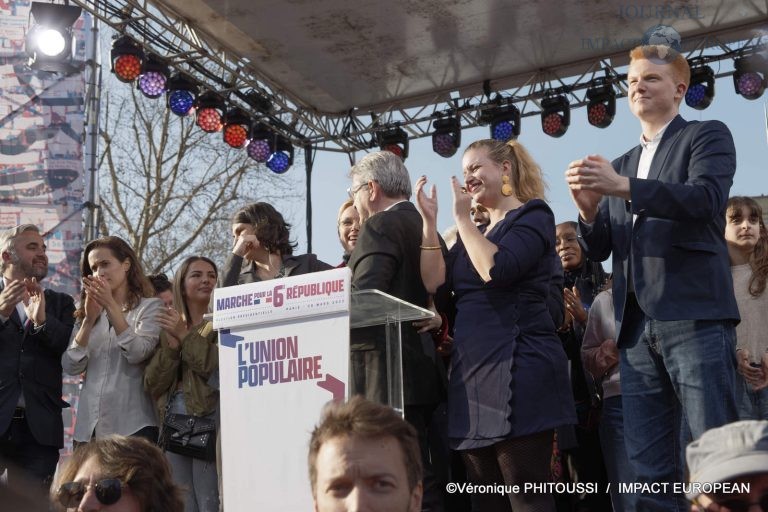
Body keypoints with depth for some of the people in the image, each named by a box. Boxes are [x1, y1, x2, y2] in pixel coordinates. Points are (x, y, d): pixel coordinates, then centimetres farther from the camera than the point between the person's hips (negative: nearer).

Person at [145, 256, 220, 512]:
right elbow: (153, 385, 8)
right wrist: (171, 345, -5)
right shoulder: (168, 330, 18)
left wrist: (185, 336, -6)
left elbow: (220, 369, -11)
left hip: (210, 422, -5)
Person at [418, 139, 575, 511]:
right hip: (473, 372, 8)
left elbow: (496, 270, -17)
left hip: (517, 371, -8)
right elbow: (434, 282, 10)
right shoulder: (475, 232, 23)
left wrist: (462, 218, -8)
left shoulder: (532, 216, -1)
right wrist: (429, 220, 5)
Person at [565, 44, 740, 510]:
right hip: (638, 328, 6)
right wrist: (590, 209, -4)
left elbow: (706, 198, -14)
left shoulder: (708, 136, 6)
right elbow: (600, 250, 17)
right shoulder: (622, 164, 22)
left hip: (695, 318, -6)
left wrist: (623, 187, -22)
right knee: (650, 469, 4)